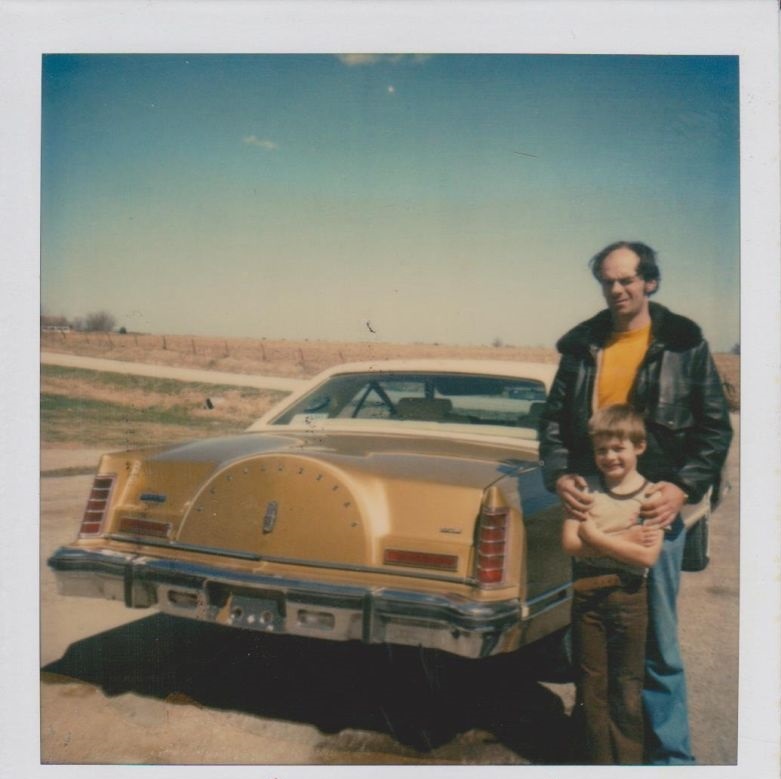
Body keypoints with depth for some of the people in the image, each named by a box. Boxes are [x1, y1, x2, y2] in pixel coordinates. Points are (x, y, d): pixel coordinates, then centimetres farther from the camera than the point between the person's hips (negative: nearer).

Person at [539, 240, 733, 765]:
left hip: (655, 508, -3)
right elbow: (554, 420, 9)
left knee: (657, 642, 3)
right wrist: (560, 475, -8)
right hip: (591, 506, 3)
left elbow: (715, 427, 1)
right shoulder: (582, 345, 7)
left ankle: (671, 755, 17)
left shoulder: (684, 343, 0)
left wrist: (684, 487, -12)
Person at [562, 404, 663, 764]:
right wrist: (623, 540, -15)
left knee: (628, 687, 9)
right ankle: (598, 759, 22)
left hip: (628, 596, -2)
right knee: (591, 684, 10)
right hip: (586, 594, 2)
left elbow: (647, 556, -15)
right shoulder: (585, 489, 1)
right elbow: (570, 542, -8)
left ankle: (628, 760, 21)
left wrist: (597, 537, -16)